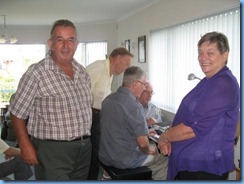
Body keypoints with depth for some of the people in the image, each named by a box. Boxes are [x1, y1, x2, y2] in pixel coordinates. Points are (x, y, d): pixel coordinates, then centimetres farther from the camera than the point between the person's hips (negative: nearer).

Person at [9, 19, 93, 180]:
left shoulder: (83, 72, 7)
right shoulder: (36, 73, -13)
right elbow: (17, 113, -9)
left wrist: (85, 137, 11)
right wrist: (26, 146, -13)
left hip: (84, 149, 7)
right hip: (52, 150, -6)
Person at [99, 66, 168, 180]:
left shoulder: (108, 99, 2)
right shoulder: (134, 106, -24)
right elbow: (143, 144, -23)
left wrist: (143, 133, 18)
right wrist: (149, 150, -1)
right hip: (126, 161, -8)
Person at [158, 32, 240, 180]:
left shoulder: (224, 84, -20)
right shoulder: (207, 82, 12)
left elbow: (195, 127, -25)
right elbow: (187, 117, 13)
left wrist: (164, 137, -10)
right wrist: (168, 139, -3)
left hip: (206, 167, -9)